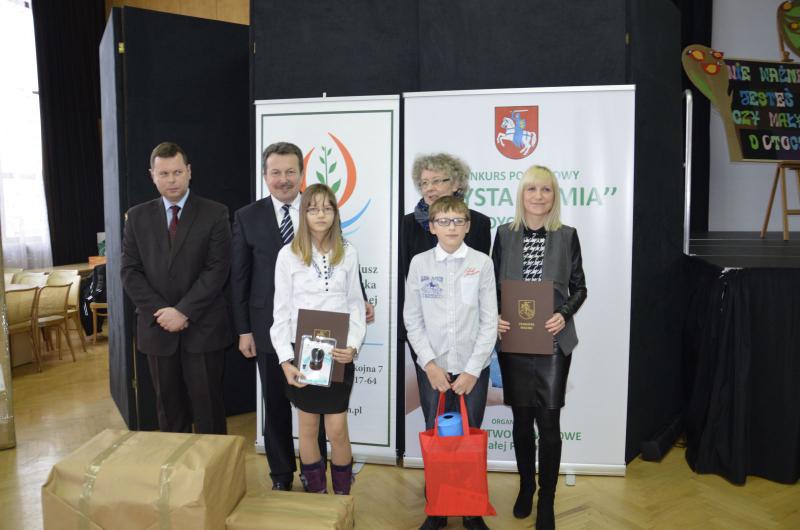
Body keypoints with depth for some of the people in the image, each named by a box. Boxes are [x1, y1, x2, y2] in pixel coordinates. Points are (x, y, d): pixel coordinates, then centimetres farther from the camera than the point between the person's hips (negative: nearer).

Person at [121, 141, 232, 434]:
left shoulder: (215, 213, -2)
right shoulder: (137, 216, 8)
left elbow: (217, 269, -9)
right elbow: (130, 271, 3)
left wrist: (184, 311, -14)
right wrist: (161, 311, -9)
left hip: (203, 328, -3)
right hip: (157, 329, 3)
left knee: (208, 405, 4)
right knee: (169, 407, 13)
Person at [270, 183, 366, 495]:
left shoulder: (347, 253, 1)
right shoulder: (288, 254, -3)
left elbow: (355, 304, 3)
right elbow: (281, 310, -2)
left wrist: (353, 346, -11)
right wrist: (285, 359, -9)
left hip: (337, 353, 1)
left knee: (337, 431, 3)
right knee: (308, 428, 12)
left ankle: (343, 498, 23)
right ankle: (316, 496, 29)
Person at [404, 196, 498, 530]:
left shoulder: (482, 263, -3)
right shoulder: (419, 263, 0)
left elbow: (489, 321, -3)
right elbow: (412, 320, 1)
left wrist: (472, 370, -7)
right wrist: (430, 364, -6)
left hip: (473, 370, 0)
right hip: (434, 369, 1)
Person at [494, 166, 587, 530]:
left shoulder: (567, 236, 0)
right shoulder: (505, 234, 3)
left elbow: (579, 288, 4)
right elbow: (493, 285, 7)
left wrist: (564, 315, -13)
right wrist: (494, 318, -10)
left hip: (553, 341, -1)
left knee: (548, 420, 0)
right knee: (521, 418, 13)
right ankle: (526, 487, 34)